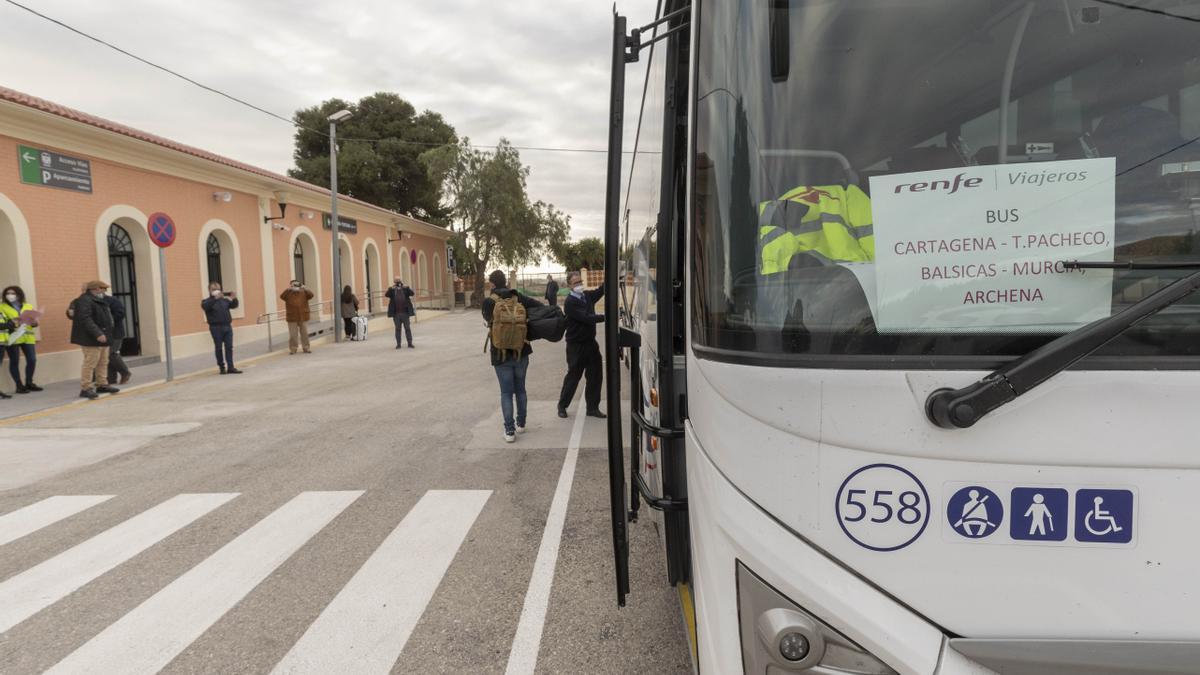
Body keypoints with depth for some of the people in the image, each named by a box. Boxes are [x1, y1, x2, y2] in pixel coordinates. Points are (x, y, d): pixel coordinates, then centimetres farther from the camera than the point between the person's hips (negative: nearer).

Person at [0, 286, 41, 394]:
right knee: (14, 361, -1)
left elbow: (34, 321, 17)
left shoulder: (28, 306, 14)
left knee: (32, 360, 2)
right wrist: (9, 323, -20)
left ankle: (29, 383, 17)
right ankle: (19, 385, 5)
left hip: (27, 337, 3)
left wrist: (34, 323, -5)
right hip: (12, 338, -3)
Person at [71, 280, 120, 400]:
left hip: (102, 338, 10)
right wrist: (97, 334, -30)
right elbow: (85, 319, -25)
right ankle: (85, 388, -6)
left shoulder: (98, 301, 19)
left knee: (103, 363, 13)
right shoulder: (84, 301, -14)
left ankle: (102, 385, 21)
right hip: (91, 339, -10)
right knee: (90, 363, -9)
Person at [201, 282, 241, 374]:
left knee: (229, 347, 0)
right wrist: (215, 298, -31)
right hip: (216, 328, -4)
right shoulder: (207, 301, 1)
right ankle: (222, 367, 10)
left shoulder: (225, 300, 14)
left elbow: (234, 305, 9)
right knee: (218, 348, 3)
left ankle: (230, 367, 2)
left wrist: (234, 298, -13)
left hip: (227, 326, 4)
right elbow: (205, 306, -19)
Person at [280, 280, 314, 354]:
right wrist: (288, 289, -18)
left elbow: (311, 295, -12)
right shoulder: (288, 294, 3)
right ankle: (292, 349, 7)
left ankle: (306, 348, 13)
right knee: (293, 334, 0)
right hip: (292, 318, -1)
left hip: (303, 317, 1)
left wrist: (304, 288, -16)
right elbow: (281, 296, -15)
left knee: (304, 333, 6)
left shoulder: (304, 293, 5)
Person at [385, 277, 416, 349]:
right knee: (397, 329, 6)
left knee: (407, 328, 2)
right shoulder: (392, 290, 6)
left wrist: (404, 286, -15)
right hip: (396, 314, 0)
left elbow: (412, 293, -11)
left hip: (405, 313, 0)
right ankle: (398, 344, 11)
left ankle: (410, 343, 6)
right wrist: (392, 288, -17)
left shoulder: (405, 289, 6)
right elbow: (386, 295, -11)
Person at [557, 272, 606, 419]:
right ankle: (562, 406, 20)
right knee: (573, 376, 3)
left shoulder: (587, 296, 8)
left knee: (595, 376, 7)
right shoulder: (570, 303, -16)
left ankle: (592, 407, 17)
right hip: (576, 346, -7)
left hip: (590, 343, 7)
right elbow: (586, 318, -25)